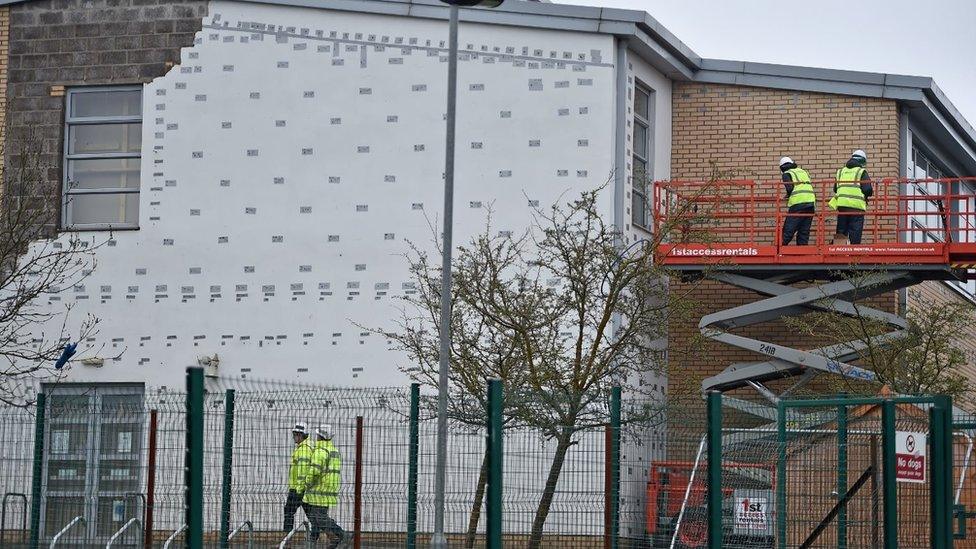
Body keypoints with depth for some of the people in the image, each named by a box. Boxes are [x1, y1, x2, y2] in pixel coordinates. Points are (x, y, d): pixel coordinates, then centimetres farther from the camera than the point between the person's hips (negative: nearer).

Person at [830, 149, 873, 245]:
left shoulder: (841, 171, 15)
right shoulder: (862, 172, 0)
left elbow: (835, 189, 16)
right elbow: (867, 189, -9)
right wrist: (870, 192, 13)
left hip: (841, 205, 4)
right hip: (857, 205, -4)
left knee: (841, 233, 9)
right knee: (855, 233, -1)